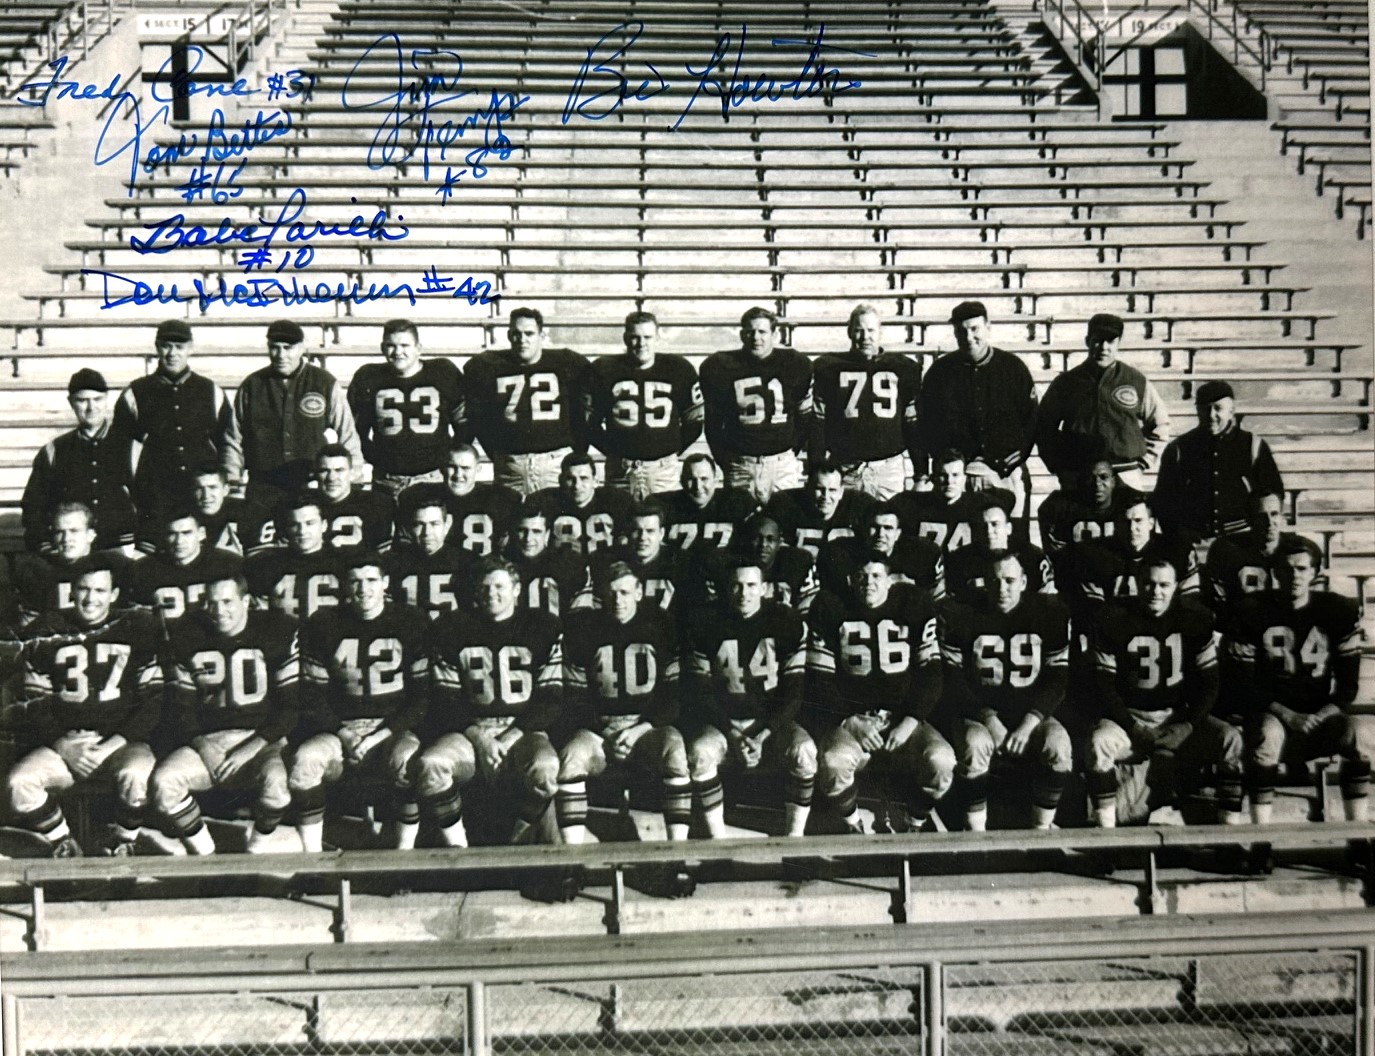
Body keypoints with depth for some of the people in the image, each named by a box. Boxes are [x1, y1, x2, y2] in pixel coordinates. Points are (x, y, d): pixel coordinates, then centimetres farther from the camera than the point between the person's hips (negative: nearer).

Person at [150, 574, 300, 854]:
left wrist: (254, 746, -13)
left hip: (262, 740, -3)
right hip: (207, 740, 4)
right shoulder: (188, 637, 9)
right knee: (163, 781, -26)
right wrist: (199, 743, -8)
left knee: (276, 779, -36)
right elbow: (180, 706, 11)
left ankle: (256, 854, -9)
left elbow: (295, 705, -4)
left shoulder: (279, 631, -2)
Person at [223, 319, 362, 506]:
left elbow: (348, 437, 8)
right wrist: (233, 482, 9)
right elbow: (234, 440, 15)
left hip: (314, 490, -1)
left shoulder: (325, 383, 4)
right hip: (263, 493, 1)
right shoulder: (251, 386, 8)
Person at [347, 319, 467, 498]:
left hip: (436, 478, -1)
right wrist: (375, 458, 6)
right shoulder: (366, 379, 4)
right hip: (387, 481, 1)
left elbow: (465, 423, 7)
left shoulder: (444, 373, 1)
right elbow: (355, 428, 14)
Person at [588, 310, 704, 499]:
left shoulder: (679, 369, 3)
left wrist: (675, 449, 4)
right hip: (620, 468, 0)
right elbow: (591, 420, 9)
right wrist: (612, 450, 4)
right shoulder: (604, 369, 2)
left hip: (664, 467, 0)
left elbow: (694, 419, 9)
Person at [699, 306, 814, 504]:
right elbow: (713, 421, 8)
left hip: (783, 463, 0)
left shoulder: (796, 365, 2)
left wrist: (794, 451, 4)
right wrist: (725, 460, 5)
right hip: (739, 464, 0)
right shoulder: (719, 366, 2)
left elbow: (806, 415, 10)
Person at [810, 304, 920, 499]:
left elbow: (914, 422, 8)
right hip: (845, 468, 0)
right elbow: (818, 423, 5)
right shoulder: (829, 368, 5)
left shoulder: (903, 368, 7)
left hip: (889, 468, 0)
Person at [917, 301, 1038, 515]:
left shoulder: (1014, 367, 7)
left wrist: (1013, 463, -2)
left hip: (1007, 473, 1)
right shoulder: (940, 371, 7)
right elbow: (927, 425, 5)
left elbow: (1031, 420, 9)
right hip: (957, 473, 0)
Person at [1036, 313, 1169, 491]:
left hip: (1127, 479, 0)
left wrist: (1143, 463, 6)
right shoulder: (1065, 384, 7)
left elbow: (1160, 424, 16)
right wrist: (1059, 468, 4)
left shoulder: (1137, 381, 7)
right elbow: (1044, 428, 13)